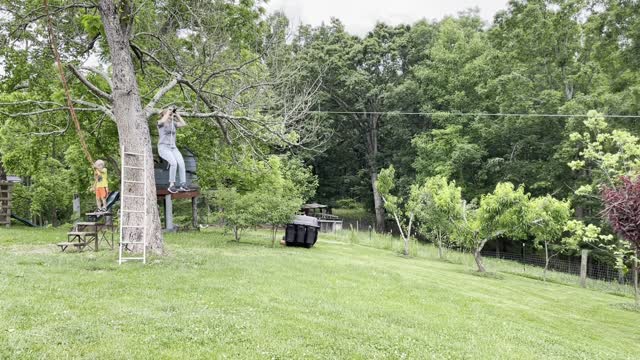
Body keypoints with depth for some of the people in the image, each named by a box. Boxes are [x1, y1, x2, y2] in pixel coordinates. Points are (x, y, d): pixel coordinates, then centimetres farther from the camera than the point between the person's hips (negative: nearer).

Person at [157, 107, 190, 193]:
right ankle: (171, 185, -24)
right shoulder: (160, 123, 2)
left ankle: (183, 185, -24)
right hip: (163, 148, -5)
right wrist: (168, 112, -11)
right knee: (173, 163, -30)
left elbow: (184, 124, 1)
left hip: (173, 148, 5)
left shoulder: (173, 123, 15)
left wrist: (177, 114, 1)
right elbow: (163, 121, -24)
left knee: (181, 163, -22)